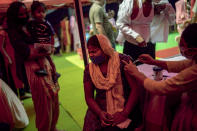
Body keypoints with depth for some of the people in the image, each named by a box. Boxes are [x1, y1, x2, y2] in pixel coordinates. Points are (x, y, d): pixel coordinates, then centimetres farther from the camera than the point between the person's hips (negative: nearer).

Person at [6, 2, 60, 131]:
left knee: (54, 100, 14)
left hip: (46, 64, 7)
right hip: (35, 70, -7)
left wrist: (47, 47, -5)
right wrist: (46, 51, -6)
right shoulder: (14, 32, -4)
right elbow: (28, 54, -14)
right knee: (44, 103, 3)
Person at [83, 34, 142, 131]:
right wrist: (100, 113, -11)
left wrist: (124, 114, -15)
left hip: (126, 108, -3)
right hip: (100, 110, 4)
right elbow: (89, 97, 5)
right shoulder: (89, 70, 5)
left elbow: (135, 89, -9)